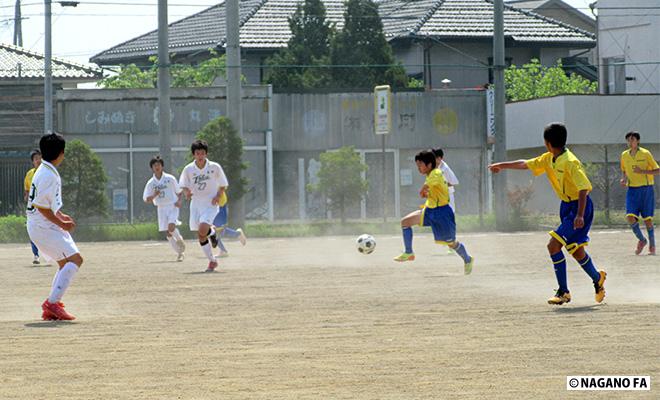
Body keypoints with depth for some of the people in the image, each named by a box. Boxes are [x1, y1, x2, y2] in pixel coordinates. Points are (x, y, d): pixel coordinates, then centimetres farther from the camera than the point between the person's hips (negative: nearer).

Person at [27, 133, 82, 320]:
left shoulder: (45, 171, 14)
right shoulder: (48, 175, -19)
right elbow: (42, 207, -22)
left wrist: (61, 216, 14)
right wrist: (61, 223, -13)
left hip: (48, 227, 11)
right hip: (43, 227, -11)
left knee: (66, 263, 14)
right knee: (75, 259, -16)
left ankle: (51, 309, 12)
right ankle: (52, 303, -22)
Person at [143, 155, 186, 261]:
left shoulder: (170, 179, -1)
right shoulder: (151, 183, 3)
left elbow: (179, 192, 8)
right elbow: (146, 199, 4)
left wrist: (179, 201, -11)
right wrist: (154, 195, -16)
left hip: (172, 206, -3)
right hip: (161, 208, 3)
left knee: (171, 227, -24)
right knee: (167, 233, -1)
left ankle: (179, 240, 6)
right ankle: (179, 253, 12)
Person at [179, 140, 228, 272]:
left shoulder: (214, 167, -6)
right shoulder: (188, 169, -2)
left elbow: (223, 185, 5)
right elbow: (184, 185, 9)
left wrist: (219, 195, -13)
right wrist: (187, 193, -13)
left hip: (210, 204, -3)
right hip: (196, 205, 3)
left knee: (203, 230, -25)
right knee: (201, 237, 4)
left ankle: (212, 232, 10)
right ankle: (212, 261, 18)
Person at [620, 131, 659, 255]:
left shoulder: (645, 154, -6)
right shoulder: (624, 155, 7)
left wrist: (642, 171, -18)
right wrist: (624, 179, 1)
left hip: (646, 189, -3)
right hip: (632, 190, 3)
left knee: (647, 218, -1)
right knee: (630, 216, -14)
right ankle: (642, 240, 8)